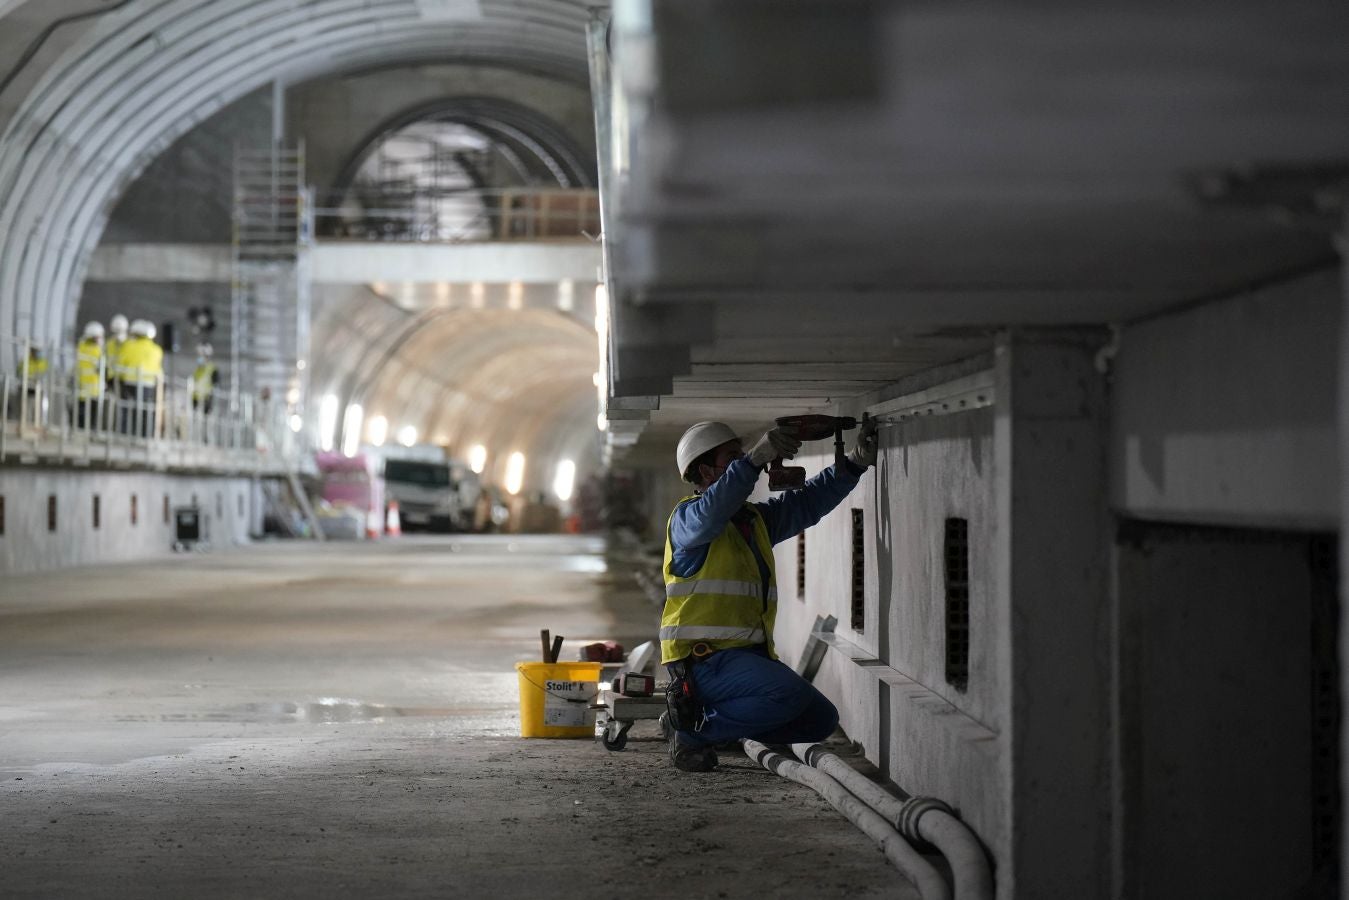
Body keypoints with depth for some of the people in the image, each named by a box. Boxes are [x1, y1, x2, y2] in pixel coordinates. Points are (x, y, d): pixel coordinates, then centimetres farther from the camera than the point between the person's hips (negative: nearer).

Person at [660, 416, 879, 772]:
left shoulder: (757, 518, 21)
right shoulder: (688, 516, -6)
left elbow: (808, 502, 19)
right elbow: (709, 515, -28)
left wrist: (856, 461, 5)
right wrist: (755, 458, -38)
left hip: (750, 655, 9)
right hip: (705, 658, -9)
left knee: (821, 719, 4)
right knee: (791, 694, -29)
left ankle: (707, 720, 7)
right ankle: (692, 729, -12)